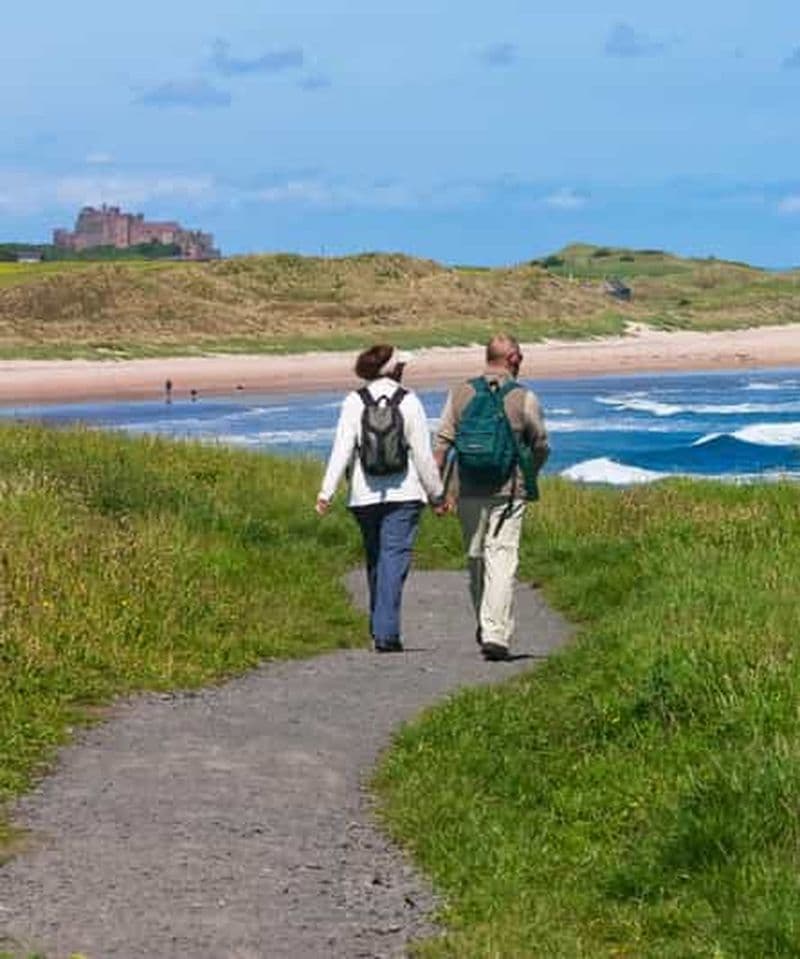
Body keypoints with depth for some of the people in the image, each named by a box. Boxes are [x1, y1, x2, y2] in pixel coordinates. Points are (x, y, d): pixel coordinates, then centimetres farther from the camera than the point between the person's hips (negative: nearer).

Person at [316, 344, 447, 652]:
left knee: (375, 560, 16)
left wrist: (326, 493, -5)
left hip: (365, 495, 2)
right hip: (403, 493, -2)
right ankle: (386, 633, -14)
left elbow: (342, 450, -6)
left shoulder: (354, 402, 1)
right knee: (394, 559, -5)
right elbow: (423, 454, -2)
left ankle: (379, 628, 23)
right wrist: (437, 494, 8)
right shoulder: (409, 402, -3)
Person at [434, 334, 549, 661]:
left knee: (476, 558, 16)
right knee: (502, 561, -6)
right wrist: (528, 475, 24)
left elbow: (442, 444, 1)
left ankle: (485, 628, 27)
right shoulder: (524, 398, -4)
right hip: (508, 492, -3)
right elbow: (541, 446, 4)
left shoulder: (460, 394, 4)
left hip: (469, 492, 3)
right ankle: (496, 634, -15)